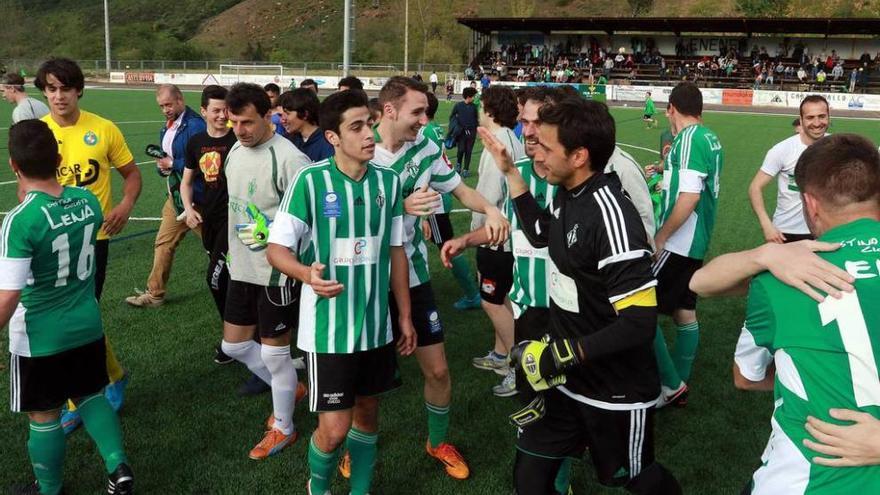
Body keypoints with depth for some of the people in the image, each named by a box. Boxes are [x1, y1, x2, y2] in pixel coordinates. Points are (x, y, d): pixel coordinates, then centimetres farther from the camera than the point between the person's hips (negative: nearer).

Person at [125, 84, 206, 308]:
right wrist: (162, 165, -2)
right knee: (163, 244, 12)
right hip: (175, 196, 9)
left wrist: (173, 164, -18)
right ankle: (154, 294, 21)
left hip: (194, 197, -9)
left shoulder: (195, 125, -17)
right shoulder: (168, 126, 12)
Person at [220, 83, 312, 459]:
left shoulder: (288, 159, -21)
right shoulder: (235, 150, 6)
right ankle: (290, 388, 40)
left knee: (274, 354, 5)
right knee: (234, 345, 18)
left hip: (277, 272, -8)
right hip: (241, 268, 8)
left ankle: (283, 428, 28)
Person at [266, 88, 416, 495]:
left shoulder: (388, 181, 0)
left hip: (377, 326, 5)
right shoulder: (310, 181, -14)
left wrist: (405, 316, 11)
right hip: (328, 329, -4)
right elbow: (276, 248, -10)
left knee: (367, 412, 17)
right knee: (334, 428, -1)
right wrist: (307, 273, -32)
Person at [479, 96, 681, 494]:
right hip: (565, 376, 7)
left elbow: (639, 324, -29)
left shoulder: (610, 216, -29)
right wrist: (510, 172, 15)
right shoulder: (566, 193, -4)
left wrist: (562, 355, -24)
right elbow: (541, 235, 20)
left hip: (615, 391, -7)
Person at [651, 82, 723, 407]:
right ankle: (679, 386, 25)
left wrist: (659, 239, -17)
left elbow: (689, 197, -24)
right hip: (696, 242, 10)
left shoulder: (689, 138, -16)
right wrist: (669, 169, 30)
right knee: (685, 313, 15)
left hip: (677, 244, -10)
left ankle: (671, 385, 4)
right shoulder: (711, 138, 10)